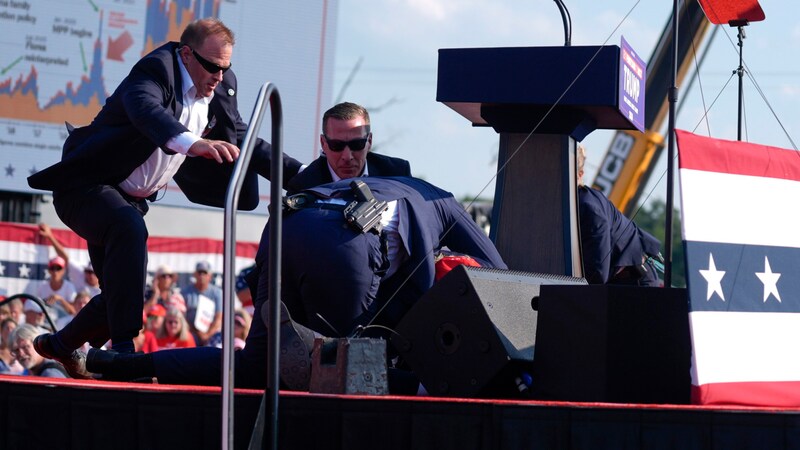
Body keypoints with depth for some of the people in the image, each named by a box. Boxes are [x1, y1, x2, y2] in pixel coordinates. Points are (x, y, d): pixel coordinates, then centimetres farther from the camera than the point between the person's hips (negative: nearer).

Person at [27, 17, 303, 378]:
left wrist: (298, 174, 0)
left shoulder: (223, 85, 0)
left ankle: (61, 345, 40)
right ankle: (123, 348, -39)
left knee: (121, 292, 12)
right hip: (86, 187, -9)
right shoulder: (155, 70, -24)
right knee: (130, 229, -38)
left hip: (130, 199, 9)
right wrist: (193, 143, -65)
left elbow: (242, 140, 10)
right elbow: (146, 111, -46)